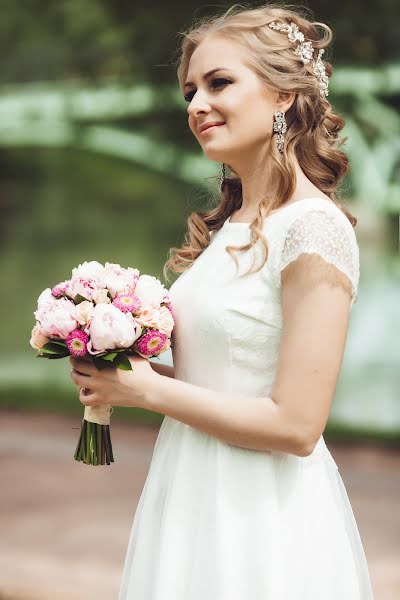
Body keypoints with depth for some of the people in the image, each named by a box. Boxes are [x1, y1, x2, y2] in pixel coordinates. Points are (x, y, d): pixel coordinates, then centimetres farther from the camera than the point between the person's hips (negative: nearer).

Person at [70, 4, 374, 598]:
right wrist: (118, 373, -1)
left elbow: (294, 425, -21)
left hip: (264, 519, -7)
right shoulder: (229, 225, 7)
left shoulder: (314, 228, -18)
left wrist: (146, 389, -14)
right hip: (192, 499, 8)